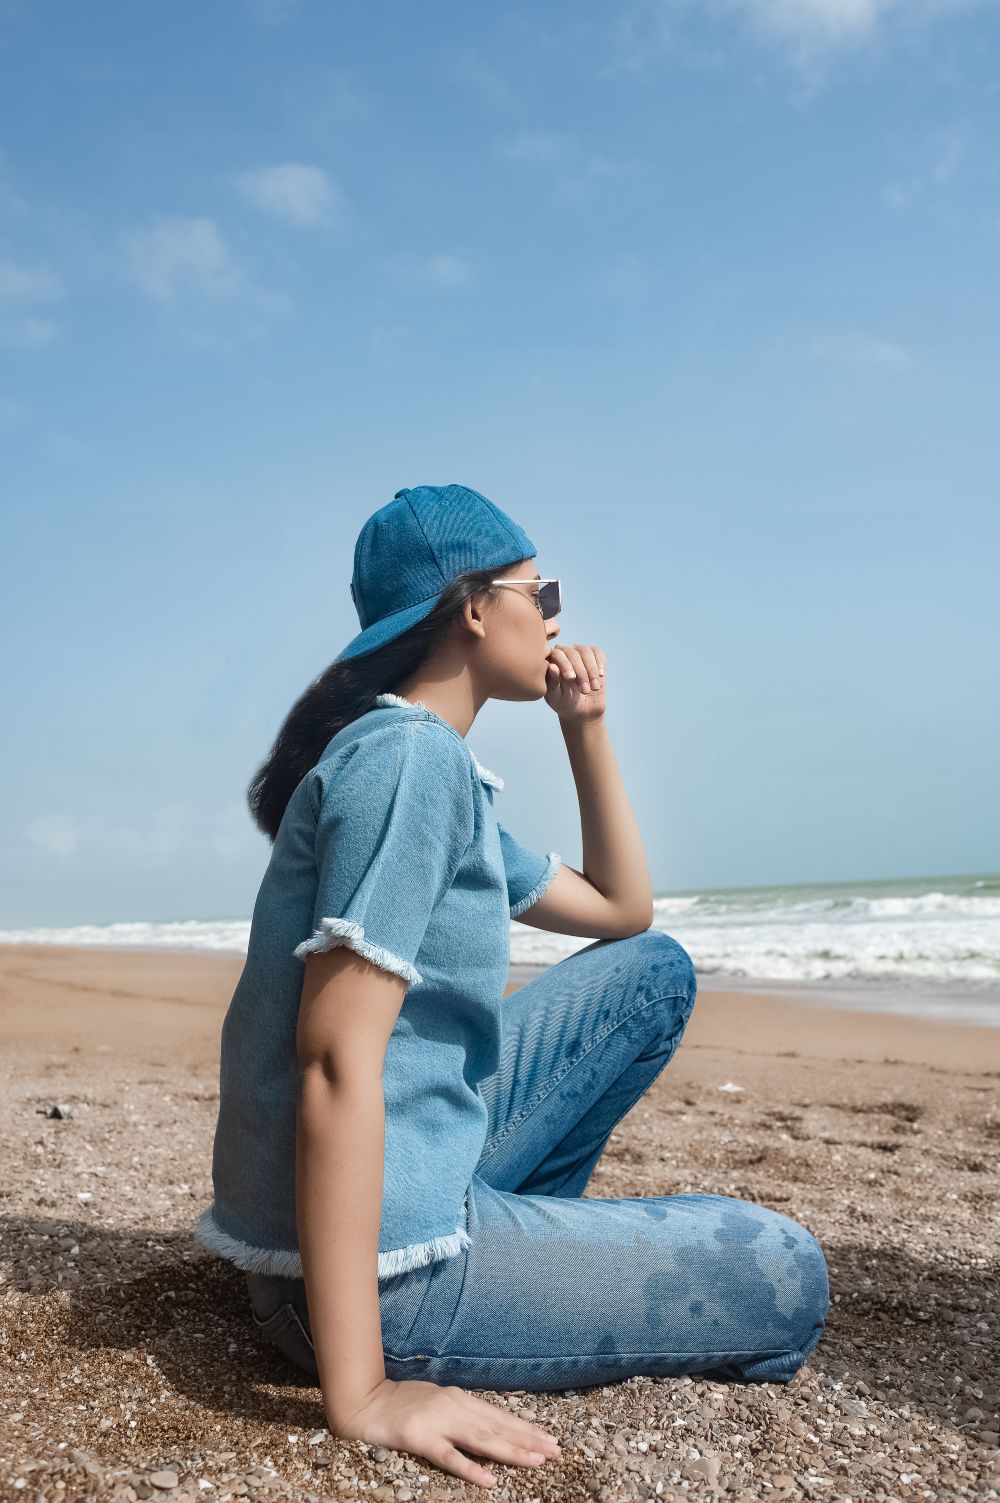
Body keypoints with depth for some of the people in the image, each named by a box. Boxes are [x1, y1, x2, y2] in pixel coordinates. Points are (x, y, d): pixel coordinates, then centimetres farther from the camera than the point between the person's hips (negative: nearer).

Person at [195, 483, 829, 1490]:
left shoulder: (451, 775, 11)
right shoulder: (408, 756, -20)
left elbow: (621, 909, 20)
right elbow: (337, 1056, -27)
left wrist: (586, 728, 12)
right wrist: (360, 1397, -27)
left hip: (417, 1172, 9)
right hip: (382, 1258, -9)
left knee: (654, 970, 13)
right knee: (784, 1280, -2)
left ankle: (511, 1234, 14)